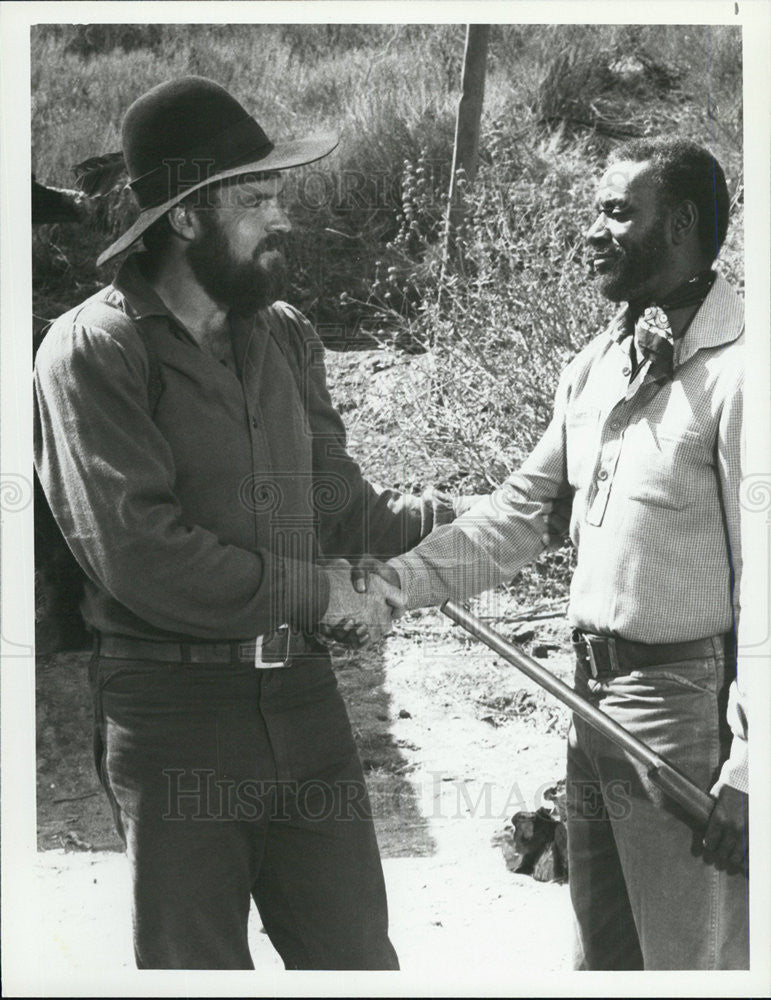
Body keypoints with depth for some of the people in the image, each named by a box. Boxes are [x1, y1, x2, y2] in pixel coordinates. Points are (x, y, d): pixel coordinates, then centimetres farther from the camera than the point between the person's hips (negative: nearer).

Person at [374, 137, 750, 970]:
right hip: (595, 697, 8)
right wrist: (399, 579, 1)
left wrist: (748, 775, -20)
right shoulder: (597, 366, 11)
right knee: (602, 949, 20)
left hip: (688, 706, -8)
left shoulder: (732, 371, -16)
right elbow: (521, 510, 14)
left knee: (690, 956, 3)